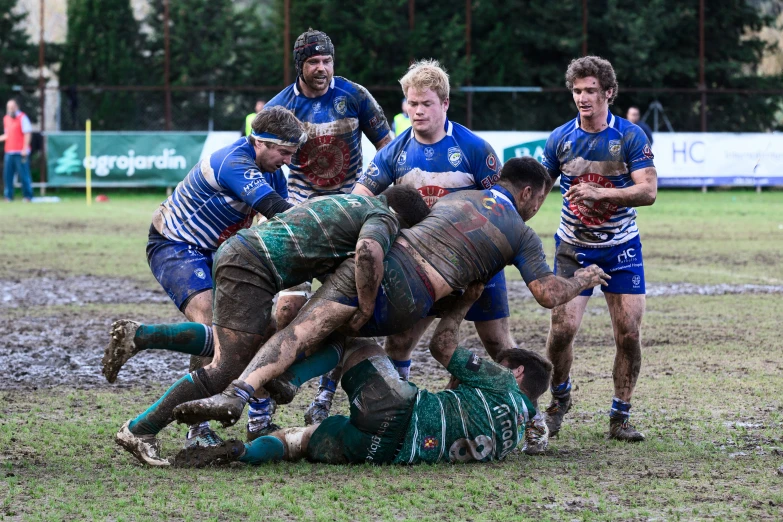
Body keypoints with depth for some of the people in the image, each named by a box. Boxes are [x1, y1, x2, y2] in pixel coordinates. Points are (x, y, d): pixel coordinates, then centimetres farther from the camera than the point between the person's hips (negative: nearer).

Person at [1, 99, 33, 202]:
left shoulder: (22, 117, -4)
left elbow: (27, 134, -8)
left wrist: (25, 148, -15)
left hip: (21, 152, -7)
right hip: (9, 152, 7)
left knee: (23, 174, -5)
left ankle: (28, 196, 1)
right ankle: (8, 196, 6)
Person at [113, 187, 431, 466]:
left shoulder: (354, 203, 29)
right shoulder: (382, 219, -1)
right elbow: (368, 253, -24)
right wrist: (366, 311, -15)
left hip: (234, 250, 9)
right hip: (250, 268, -9)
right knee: (226, 369, -10)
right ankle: (140, 431, -12)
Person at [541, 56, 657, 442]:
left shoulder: (630, 136, -9)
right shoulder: (560, 138, -2)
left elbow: (648, 191, -20)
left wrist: (599, 193, -31)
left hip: (621, 249, -1)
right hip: (573, 248, 1)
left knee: (629, 333, -6)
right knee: (563, 327, -12)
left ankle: (620, 417, 8)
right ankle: (559, 400, 14)